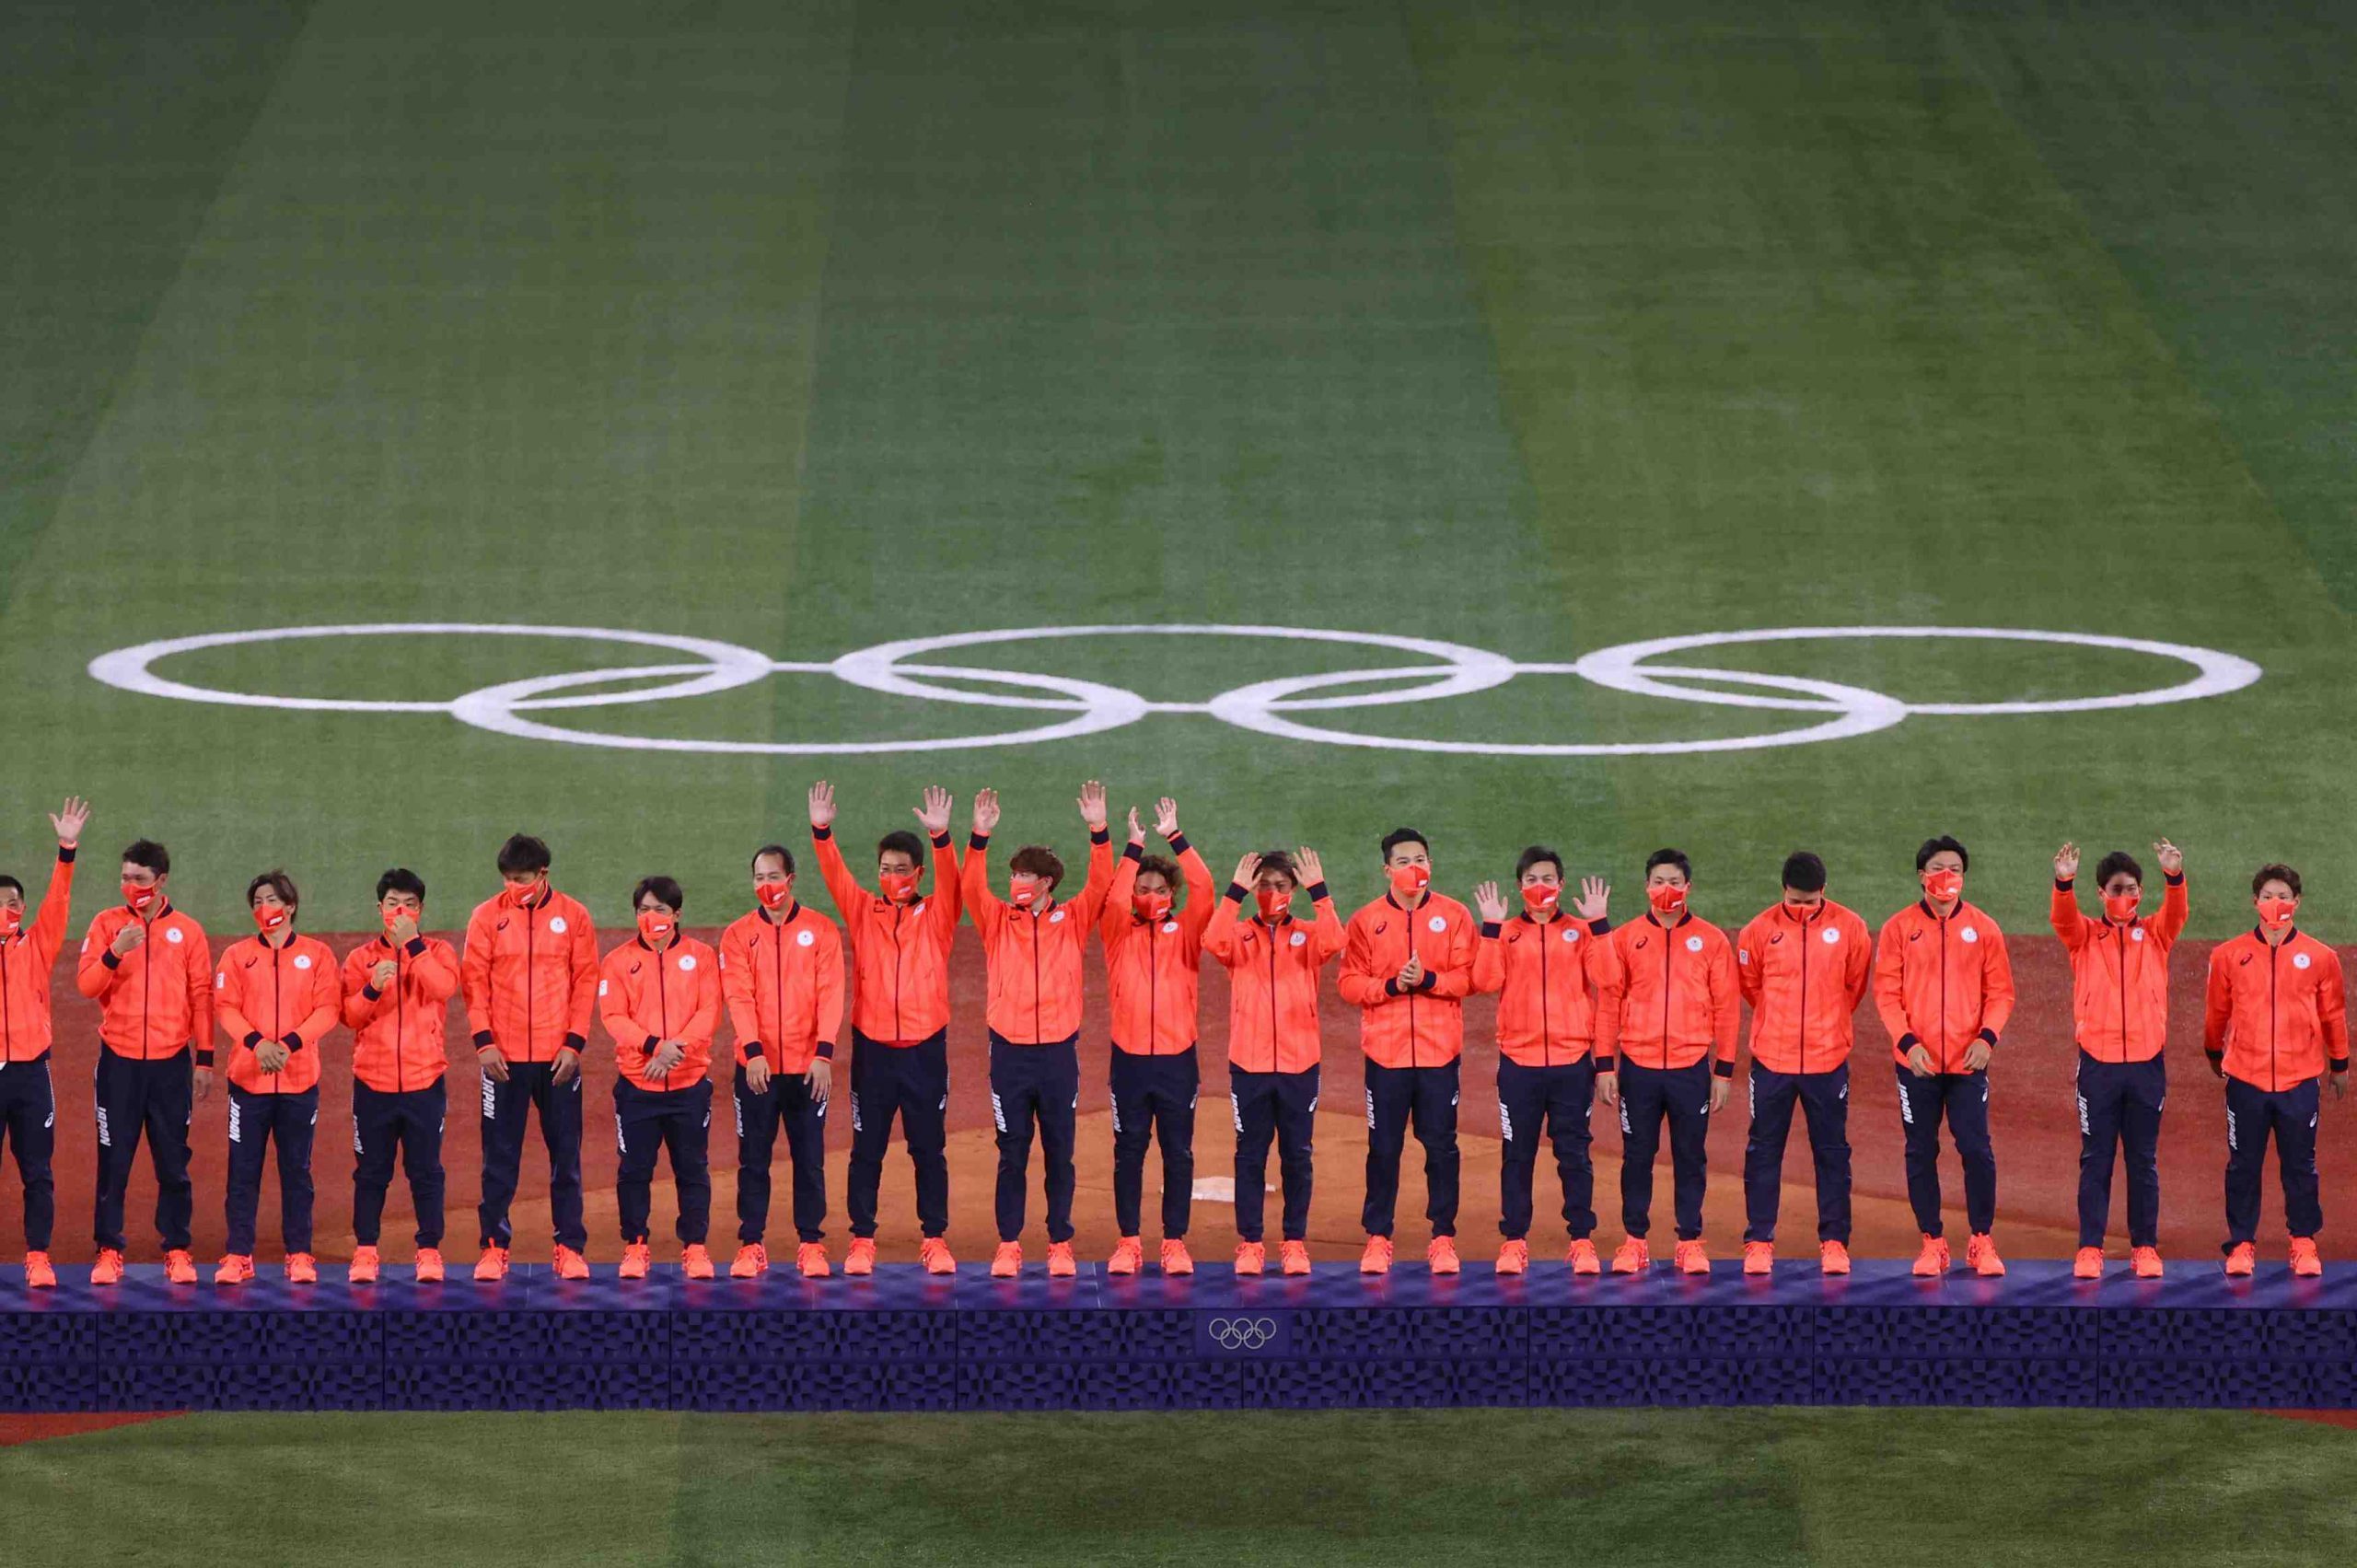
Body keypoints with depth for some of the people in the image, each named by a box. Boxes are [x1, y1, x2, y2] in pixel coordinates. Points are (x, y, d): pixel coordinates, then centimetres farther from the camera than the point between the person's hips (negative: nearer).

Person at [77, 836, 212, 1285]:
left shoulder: (187, 932, 5)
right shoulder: (107, 924, 5)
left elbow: (202, 997, 5)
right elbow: (85, 985, -2)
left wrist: (204, 1059, 1)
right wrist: (114, 953, -19)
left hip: (171, 1062, 0)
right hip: (119, 1061, 0)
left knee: (173, 1162, 3)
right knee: (114, 1160, -1)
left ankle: (177, 1251, 9)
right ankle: (109, 1251, 4)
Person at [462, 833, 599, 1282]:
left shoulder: (573, 916, 3)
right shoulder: (487, 917, 3)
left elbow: (586, 981, 2)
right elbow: (474, 981, 2)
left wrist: (574, 1043, -6)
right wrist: (484, 1041, -8)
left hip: (558, 1058, 0)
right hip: (504, 1058, 0)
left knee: (566, 1155, 4)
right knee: (499, 1158, 3)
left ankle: (570, 1248, 10)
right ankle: (494, 1247, 8)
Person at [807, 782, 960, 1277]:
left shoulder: (936, 916, 4)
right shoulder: (863, 912, 6)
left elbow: (950, 881, -13)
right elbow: (835, 877, -7)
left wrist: (940, 836, -30)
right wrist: (822, 831, -24)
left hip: (924, 1049, -1)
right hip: (872, 1049, 1)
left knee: (929, 1151, 6)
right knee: (867, 1150, 4)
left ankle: (935, 1240, 13)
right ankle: (861, 1240, 11)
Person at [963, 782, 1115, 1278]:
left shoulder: (1070, 921, 5)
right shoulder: (998, 921, 6)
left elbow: (1100, 884, -7)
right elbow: (972, 887, -8)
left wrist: (1098, 831, -20)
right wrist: (980, 836, -22)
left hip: (1059, 1051, 0)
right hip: (1009, 1051, 0)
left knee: (1059, 1155, 5)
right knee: (1012, 1155, 4)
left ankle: (1060, 1245, 12)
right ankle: (1008, 1245, 8)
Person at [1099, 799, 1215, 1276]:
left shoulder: (1184, 931, 6)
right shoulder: (1119, 931, 6)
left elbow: (1203, 889, -8)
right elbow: (1111, 898, -13)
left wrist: (1175, 838, -12)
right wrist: (1133, 847, -17)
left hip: (1177, 1057, 0)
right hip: (1130, 1057, 0)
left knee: (1178, 1153, 3)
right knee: (1128, 1152, 4)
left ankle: (1175, 1242, 10)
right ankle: (1128, 1242, 10)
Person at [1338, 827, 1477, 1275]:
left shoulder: (1455, 916, 4)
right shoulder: (1366, 921, 5)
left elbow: (1468, 978, -1)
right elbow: (1349, 983, 1)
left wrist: (1428, 980, -16)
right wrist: (1390, 985, -15)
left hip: (1439, 1052, 0)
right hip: (1385, 1051, 0)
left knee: (1441, 1146, 2)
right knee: (1383, 1148, 2)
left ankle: (1443, 1238, 9)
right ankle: (1378, 1238, 10)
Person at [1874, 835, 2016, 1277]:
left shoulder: (1983, 928, 5)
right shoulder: (1899, 928, 3)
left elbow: (2000, 991, 5)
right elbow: (1886, 992, 0)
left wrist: (1987, 1037, -10)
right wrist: (1908, 1041, -12)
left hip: (1967, 1061, 0)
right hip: (1917, 1061, 0)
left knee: (1976, 1149, -5)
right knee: (1921, 1153, 4)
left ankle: (1981, 1242, 6)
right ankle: (1932, 1243, 13)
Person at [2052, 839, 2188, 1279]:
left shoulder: (2155, 934, 8)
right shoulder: (2084, 936, 6)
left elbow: (2176, 912, -10)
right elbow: (2063, 917, -13)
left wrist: (2174, 876, -32)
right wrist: (2064, 882, -35)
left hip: (2147, 1062, 1)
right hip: (2098, 1062, -1)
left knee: (2144, 1161, 7)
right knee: (2095, 1159, 2)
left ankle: (2145, 1247, 13)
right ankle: (2089, 1249, 6)